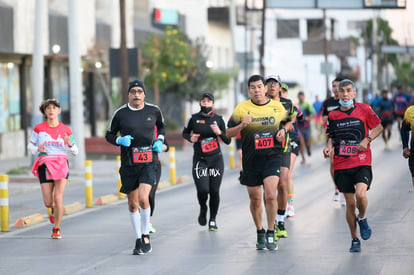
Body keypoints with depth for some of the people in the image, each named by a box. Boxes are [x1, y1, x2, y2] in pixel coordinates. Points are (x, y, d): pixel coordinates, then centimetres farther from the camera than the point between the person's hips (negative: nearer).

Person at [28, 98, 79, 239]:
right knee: (48, 203, -2)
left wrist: (70, 144, -13)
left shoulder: (65, 130, 3)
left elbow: (75, 152, 8)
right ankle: (53, 208, 38)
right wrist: (37, 149, -10)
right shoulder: (39, 128, 2)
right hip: (45, 164, 0)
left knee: (58, 198, -13)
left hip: (61, 164, 0)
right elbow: (30, 145, 12)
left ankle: (56, 228, 5)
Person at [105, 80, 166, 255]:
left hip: (149, 163, -1)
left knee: (143, 198, -19)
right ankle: (138, 240, 21)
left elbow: (161, 127, 24)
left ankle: (146, 236, -1)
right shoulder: (120, 113, 1)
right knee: (133, 204, 7)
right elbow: (109, 135, 10)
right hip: (128, 164, 1)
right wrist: (119, 140, -10)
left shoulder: (153, 110, 4)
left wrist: (159, 141, 6)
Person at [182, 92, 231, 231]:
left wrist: (219, 133, -15)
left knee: (214, 191, 0)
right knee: (202, 189, -15)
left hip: (216, 159, 1)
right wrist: (190, 138, -5)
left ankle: (213, 220, 19)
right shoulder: (193, 118, 2)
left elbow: (228, 141, 5)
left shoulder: (219, 119, 3)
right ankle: (203, 209, 17)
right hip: (200, 159, -1)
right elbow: (185, 133, 17)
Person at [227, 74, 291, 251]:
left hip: (272, 157, -1)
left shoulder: (277, 107, 4)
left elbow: (287, 122, 23)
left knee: (270, 195, -16)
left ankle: (270, 234, -4)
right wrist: (242, 125, -16)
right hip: (251, 160, 1)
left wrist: (283, 130, 2)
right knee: (255, 199, 9)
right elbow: (229, 133, 2)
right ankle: (260, 233, 29)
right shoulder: (241, 108, 0)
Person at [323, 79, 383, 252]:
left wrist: (367, 140, -7)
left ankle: (362, 218, 9)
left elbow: (378, 127, 9)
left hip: (362, 162, -2)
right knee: (350, 203, 3)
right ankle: (354, 240, 17)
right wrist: (329, 148, -3)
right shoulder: (333, 115, 6)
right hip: (341, 165, 2)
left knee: (360, 194, -24)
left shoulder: (364, 110, 0)